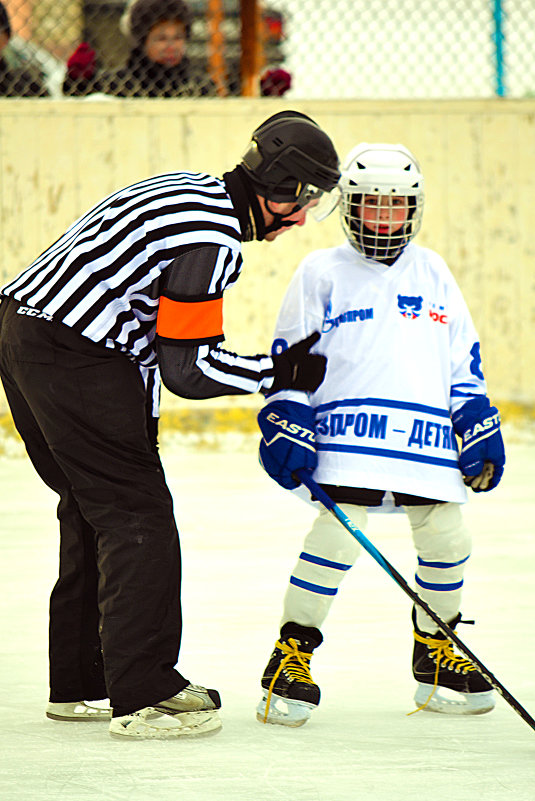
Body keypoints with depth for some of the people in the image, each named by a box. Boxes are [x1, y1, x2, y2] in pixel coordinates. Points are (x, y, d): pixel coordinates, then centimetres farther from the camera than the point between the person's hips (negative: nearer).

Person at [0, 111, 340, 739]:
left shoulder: (192, 190, 15)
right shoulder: (214, 240, -16)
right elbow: (188, 368, -15)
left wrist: (137, 417, 21)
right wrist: (281, 372, -5)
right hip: (73, 356, -10)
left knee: (94, 508, 17)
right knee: (138, 515, -6)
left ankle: (79, 685, 23)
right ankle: (143, 696, -6)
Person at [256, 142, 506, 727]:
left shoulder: (432, 273, 18)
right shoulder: (322, 273, 7)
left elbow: (463, 359, 21)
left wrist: (478, 427, 13)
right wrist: (286, 424, -5)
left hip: (428, 436, 4)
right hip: (349, 432, -4)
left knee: (448, 541, 2)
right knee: (337, 531, -17)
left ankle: (435, 656, 22)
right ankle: (292, 655, -6)